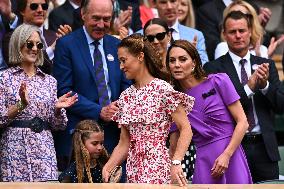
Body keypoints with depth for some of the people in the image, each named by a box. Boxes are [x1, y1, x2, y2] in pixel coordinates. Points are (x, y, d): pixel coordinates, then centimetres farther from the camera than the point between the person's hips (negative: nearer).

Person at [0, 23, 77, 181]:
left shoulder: (49, 81, 13)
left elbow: (58, 125, 13)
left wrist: (58, 108, -7)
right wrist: (21, 105, -16)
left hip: (44, 149, 3)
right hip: (15, 149, -3)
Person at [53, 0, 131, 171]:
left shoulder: (117, 46, 13)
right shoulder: (66, 45, -2)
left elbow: (127, 86, 15)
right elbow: (64, 91, -8)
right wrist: (99, 111, -16)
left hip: (113, 135, 4)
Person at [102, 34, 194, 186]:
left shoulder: (162, 89, -6)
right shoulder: (126, 96, 13)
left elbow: (186, 129, -11)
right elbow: (124, 144, 14)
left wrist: (176, 163, -22)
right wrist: (107, 167, -1)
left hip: (157, 166, -6)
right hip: (133, 169, 6)